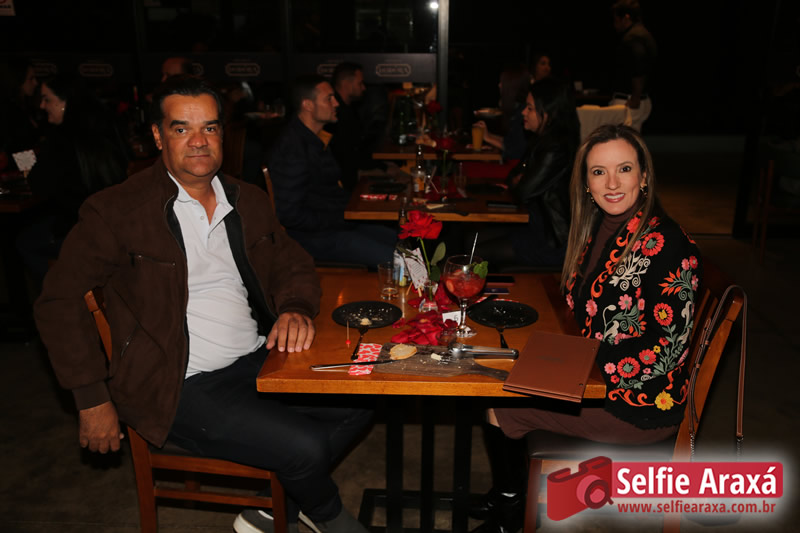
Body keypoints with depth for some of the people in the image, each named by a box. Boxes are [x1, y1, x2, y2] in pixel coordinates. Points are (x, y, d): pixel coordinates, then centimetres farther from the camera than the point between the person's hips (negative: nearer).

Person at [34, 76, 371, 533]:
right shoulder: (117, 211, -8)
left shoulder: (249, 200, 9)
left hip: (256, 359, 6)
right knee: (304, 446, -19)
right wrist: (93, 400, -9)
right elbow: (60, 301, -6)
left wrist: (296, 309, -10)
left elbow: (294, 266, 14)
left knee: (358, 405, -6)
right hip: (182, 386, -6)